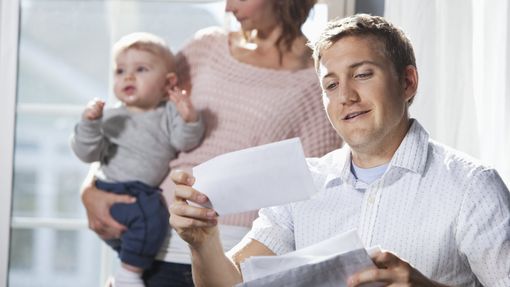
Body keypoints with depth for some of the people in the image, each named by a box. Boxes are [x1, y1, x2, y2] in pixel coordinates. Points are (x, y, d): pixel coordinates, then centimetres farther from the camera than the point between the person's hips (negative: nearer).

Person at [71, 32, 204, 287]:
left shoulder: (169, 113, 4)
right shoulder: (111, 118, -4)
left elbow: (184, 142, -8)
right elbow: (87, 153, -10)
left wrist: (189, 120, -27)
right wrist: (89, 123, -26)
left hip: (150, 193, 6)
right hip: (113, 192, -6)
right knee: (150, 215, -30)